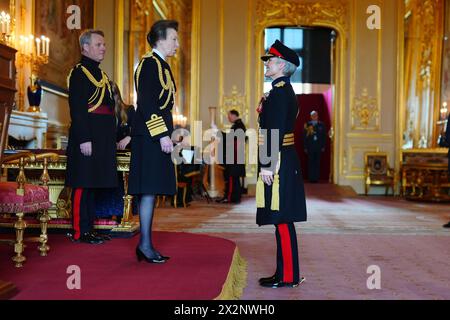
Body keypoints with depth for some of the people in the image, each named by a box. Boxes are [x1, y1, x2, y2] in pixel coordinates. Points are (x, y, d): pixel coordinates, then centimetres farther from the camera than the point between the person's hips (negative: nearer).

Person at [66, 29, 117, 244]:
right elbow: (77, 110, -16)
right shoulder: (79, 73, -8)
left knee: (93, 184, 12)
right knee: (83, 185, -4)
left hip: (102, 140, 9)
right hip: (87, 138, -9)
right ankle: (80, 232, 2)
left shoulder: (100, 74, 20)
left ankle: (89, 229, 19)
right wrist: (84, 139, -21)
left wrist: (111, 139, 20)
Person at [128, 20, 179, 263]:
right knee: (149, 189, -8)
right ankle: (145, 245, -3)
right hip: (151, 136, -10)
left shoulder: (161, 65, 21)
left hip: (157, 135, 10)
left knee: (150, 190, 10)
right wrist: (162, 134, -21)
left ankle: (145, 244, 15)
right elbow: (146, 103, -18)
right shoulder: (149, 63, -10)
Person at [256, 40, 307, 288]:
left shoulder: (279, 91, -13)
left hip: (277, 164, -10)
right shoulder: (284, 90, 18)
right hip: (282, 162, 10)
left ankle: (288, 276, 2)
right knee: (282, 220, 12)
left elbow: (275, 131, -20)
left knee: (282, 220, -5)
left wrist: (267, 165, -20)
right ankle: (286, 273, 20)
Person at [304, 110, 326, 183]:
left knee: (317, 163, 1)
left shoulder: (321, 125, 8)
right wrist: (305, 147, -3)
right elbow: (305, 137, 3)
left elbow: (324, 136, 7)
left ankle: (316, 178, 5)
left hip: (319, 147, 1)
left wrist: (323, 147, 0)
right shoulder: (307, 125, 4)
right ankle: (311, 178, 4)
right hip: (310, 147, -1)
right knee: (311, 163, 0)